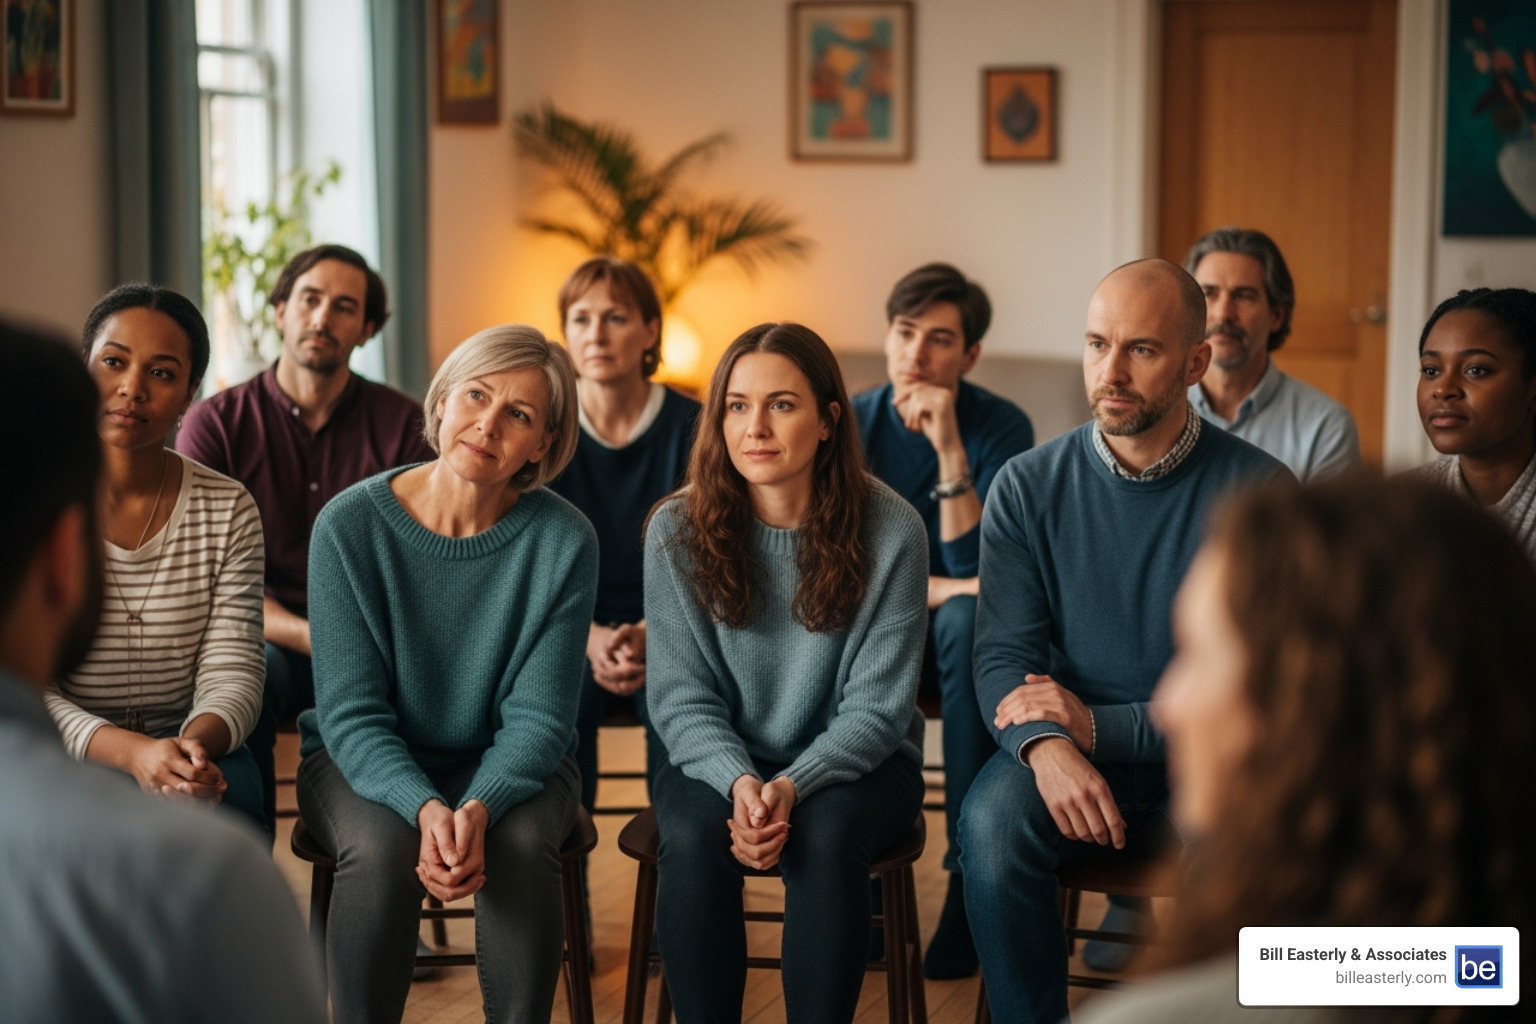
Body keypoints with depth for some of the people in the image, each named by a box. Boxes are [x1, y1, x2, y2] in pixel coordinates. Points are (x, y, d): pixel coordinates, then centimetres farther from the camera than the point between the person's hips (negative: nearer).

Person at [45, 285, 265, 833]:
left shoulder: (228, 511, 3)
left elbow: (232, 672, -3)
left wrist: (198, 742, -28)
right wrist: (129, 750, -28)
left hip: (185, 751, 2)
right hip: (60, 760, -2)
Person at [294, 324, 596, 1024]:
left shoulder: (562, 541, -11)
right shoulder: (350, 525, -13)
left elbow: (537, 717, -10)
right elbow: (351, 711, -14)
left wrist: (480, 808, -30)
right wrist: (425, 808, -32)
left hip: (507, 767, 1)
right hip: (364, 761, 0)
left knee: (521, 847, -31)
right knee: (382, 849, -32)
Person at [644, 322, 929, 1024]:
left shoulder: (890, 530, -11)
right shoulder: (677, 531, -6)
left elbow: (876, 708, -10)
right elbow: (681, 699, -5)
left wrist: (793, 785, -26)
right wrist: (738, 782, -24)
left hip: (852, 762, -1)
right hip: (719, 761, 1)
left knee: (826, 836, -33)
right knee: (695, 838, -31)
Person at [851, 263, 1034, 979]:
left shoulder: (1002, 428, -12)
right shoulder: (852, 423, -6)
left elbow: (972, 570, -21)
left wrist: (951, 449, -30)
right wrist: (924, 588, -23)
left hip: (956, 624, -2)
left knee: (968, 617, -37)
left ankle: (973, 866, -32)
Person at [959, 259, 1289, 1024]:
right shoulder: (1029, 487, 3)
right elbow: (1004, 655, -3)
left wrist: (1102, 726, -16)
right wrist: (1046, 745, -26)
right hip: (1069, 755, 2)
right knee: (992, 816, -30)